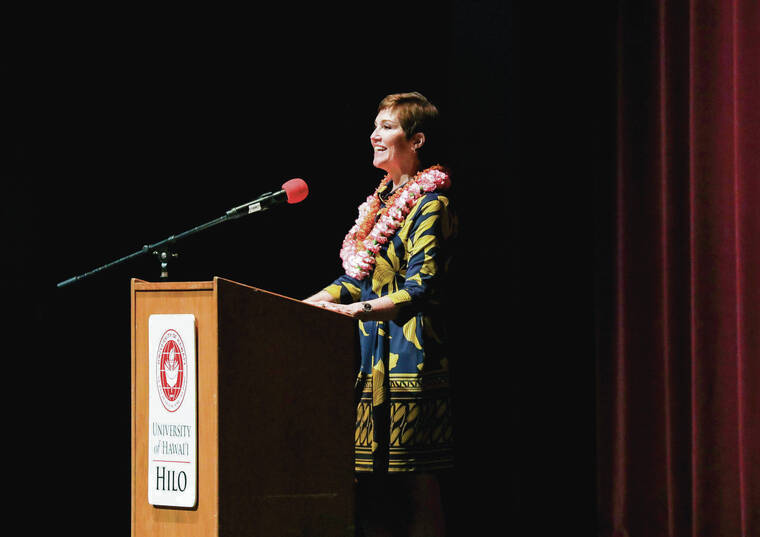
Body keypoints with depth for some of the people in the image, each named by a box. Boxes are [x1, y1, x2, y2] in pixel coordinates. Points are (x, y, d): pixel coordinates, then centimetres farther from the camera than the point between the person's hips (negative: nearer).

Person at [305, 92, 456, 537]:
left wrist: (355, 310, -28)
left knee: (417, 492, -7)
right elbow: (357, 281, 24)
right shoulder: (383, 200, 20)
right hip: (372, 359, 9)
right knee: (371, 489, 6)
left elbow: (422, 288, -18)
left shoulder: (430, 205, -7)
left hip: (410, 358, -9)